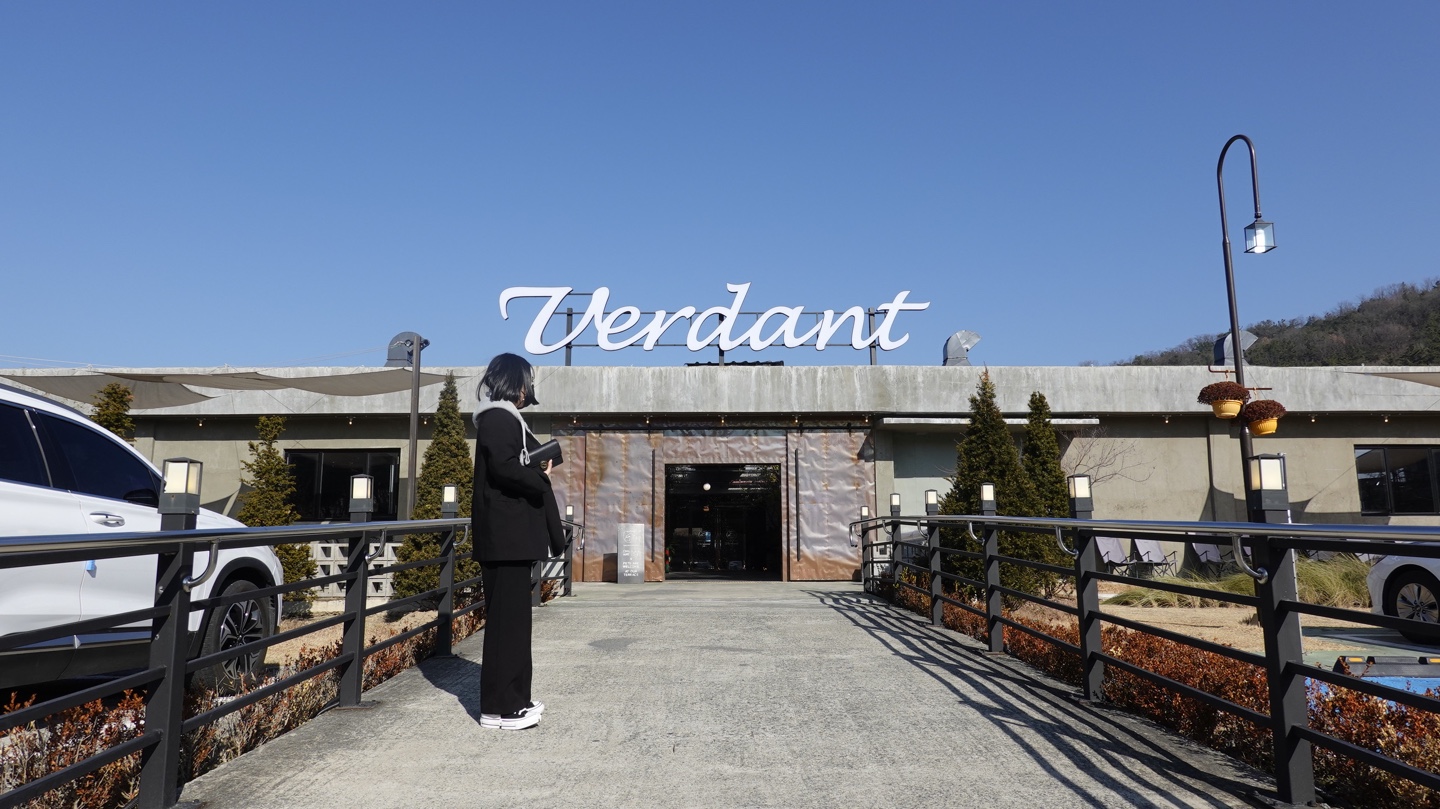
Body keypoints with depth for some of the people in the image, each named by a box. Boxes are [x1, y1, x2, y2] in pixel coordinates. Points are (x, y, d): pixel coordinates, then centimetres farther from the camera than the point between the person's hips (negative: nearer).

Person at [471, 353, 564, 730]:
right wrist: (541, 478, -9)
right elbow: (504, 467, -23)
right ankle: (501, 707, 0)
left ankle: (512, 698, 20)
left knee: (512, 617, 12)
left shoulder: (505, 419, 21)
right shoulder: (498, 418, -10)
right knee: (507, 618, -6)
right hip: (505, 535, -10)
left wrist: (538, 472, 3)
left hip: (511, 533, 10)